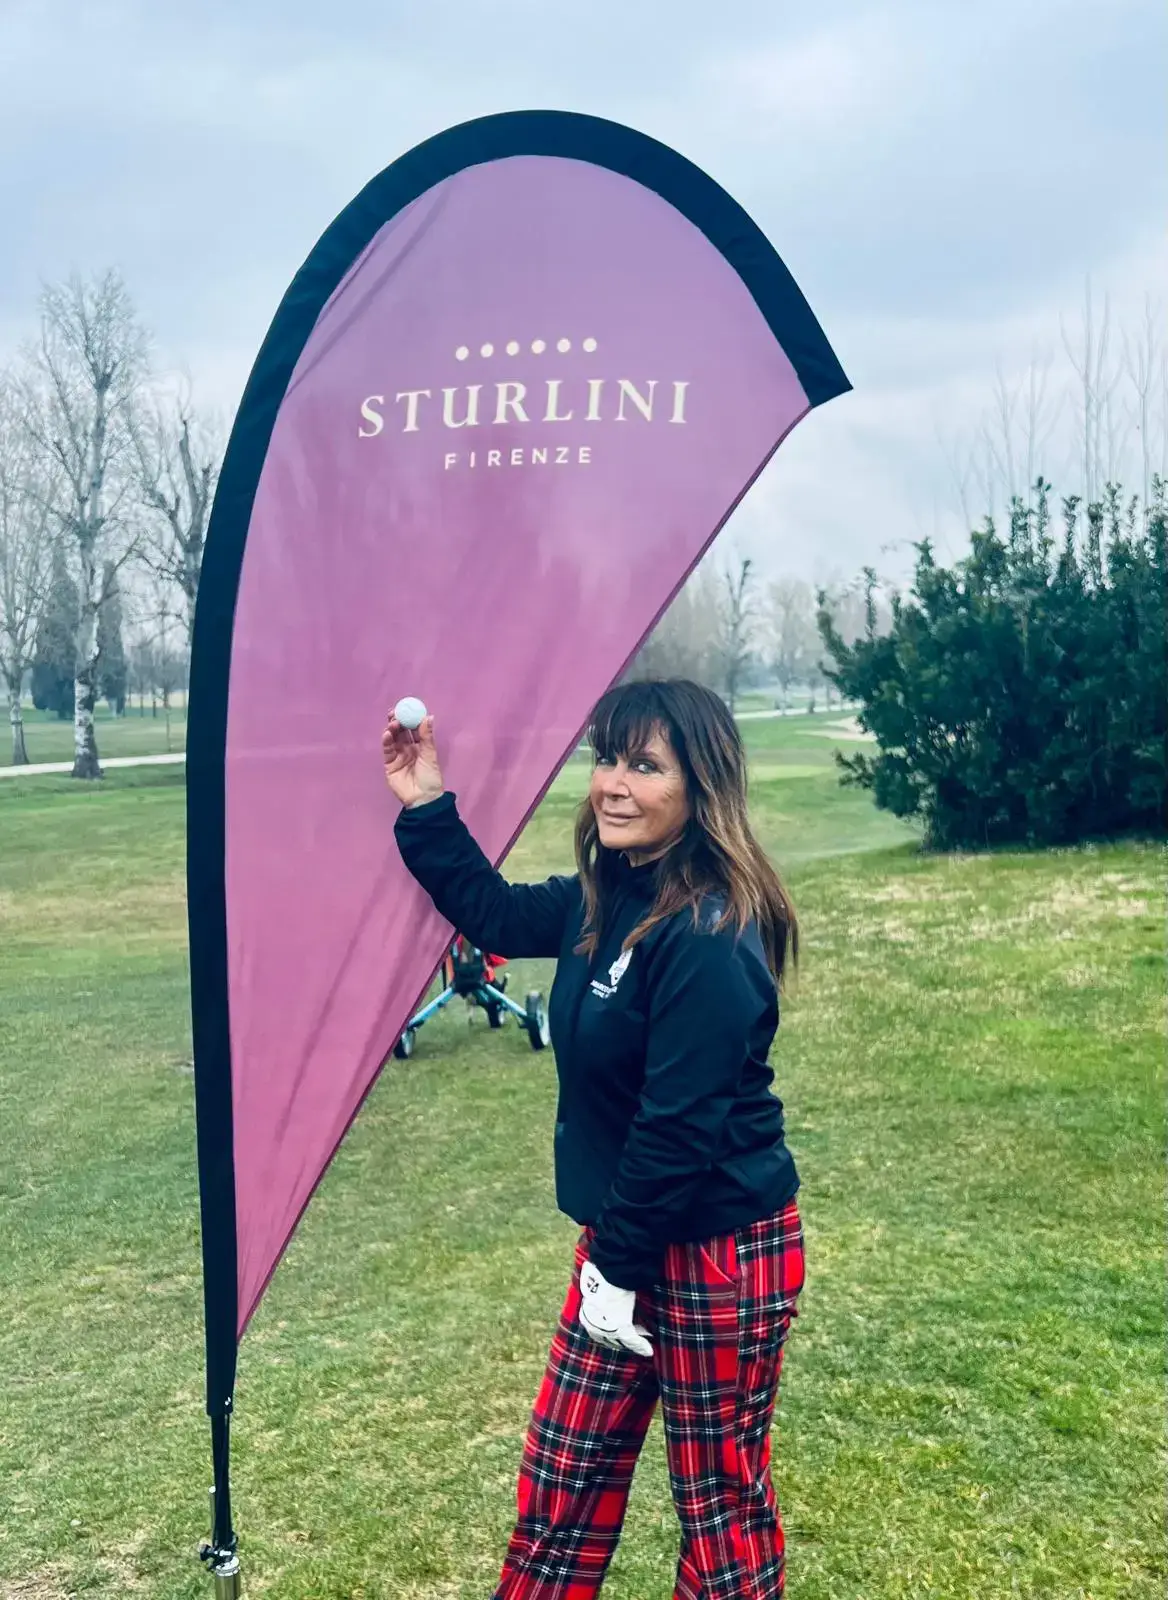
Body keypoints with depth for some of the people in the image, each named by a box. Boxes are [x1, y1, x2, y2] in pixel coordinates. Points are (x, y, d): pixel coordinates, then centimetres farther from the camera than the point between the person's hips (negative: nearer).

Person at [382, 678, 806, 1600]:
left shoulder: (709, 937, -25)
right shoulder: (610, 899, 2)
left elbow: (680, 1125, -24)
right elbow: (494, 913, 18)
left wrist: (618, 1265, -16)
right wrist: (425, 808, 9)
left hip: (721, 1251, -9)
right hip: (626, 1237, 9)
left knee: (720, 1493, 13)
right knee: (564, 1472, 20)